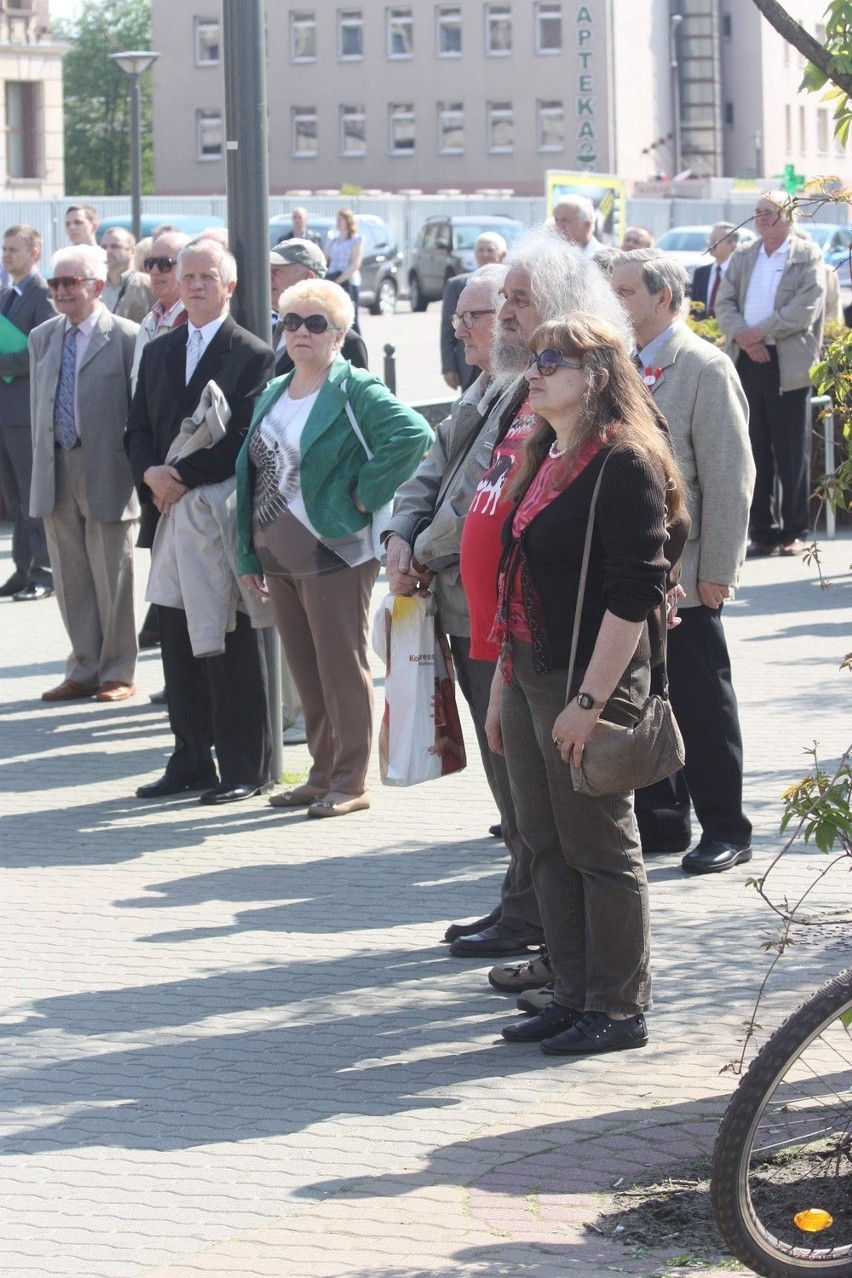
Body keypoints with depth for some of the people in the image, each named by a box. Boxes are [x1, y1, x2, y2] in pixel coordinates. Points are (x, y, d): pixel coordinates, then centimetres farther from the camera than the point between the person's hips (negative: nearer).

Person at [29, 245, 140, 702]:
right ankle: (83, 671, 19)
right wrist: (41, 464, 10)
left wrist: (137, 472, -7)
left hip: (105, 475, -5)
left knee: (111, 579, 3)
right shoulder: (42, 338, 11)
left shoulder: (125, 338, -8)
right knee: (71, 579, 10)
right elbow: (38, 407, 16)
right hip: (56, 475, 5)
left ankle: (118, 674, 14)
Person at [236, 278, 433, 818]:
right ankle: (322, 776, 22)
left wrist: (366, 493, -19)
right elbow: (250, 472, 19)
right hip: (280, 559, 8)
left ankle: (351, 783, 5)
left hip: (334, 553, -8)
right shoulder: (273, 394, 15)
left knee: (342, 669, -2)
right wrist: (249, 555, 14)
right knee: (306, 672, 13)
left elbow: (413, 433, -23)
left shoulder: (354, 390, -8)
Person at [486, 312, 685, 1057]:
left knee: (600, 848, -1)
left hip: (589, 681, -9)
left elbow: (636, 590, -19)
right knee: (548, 846, 12)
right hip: (529, 679, 9)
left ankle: (620, 1009, 8)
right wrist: (503, 685, 17)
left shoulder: (624, 464, -14)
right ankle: (575, 995, 21)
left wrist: (591, 699, -21)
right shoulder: (542, 461, 14)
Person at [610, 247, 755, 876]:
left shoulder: (705, 368, -10)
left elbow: (731, 476, -12)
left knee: (701, 704, 2)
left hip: (683, 574, -6)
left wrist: (718, 570, -15)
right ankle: (659, 820, 21)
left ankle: (726, 829, 11)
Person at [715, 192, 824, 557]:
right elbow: (724, 303, 7)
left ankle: (794, 533, 5)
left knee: (792, 452, 0)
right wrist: (742, 335, -11)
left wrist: (761, 331, -15)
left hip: (788, 364, -4)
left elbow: (807, 305, -11)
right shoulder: (742, 257, 15)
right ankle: (763, 533, 10)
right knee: (754, 452, 5)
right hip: (747, 362, 4)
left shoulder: (808, 256, 1)